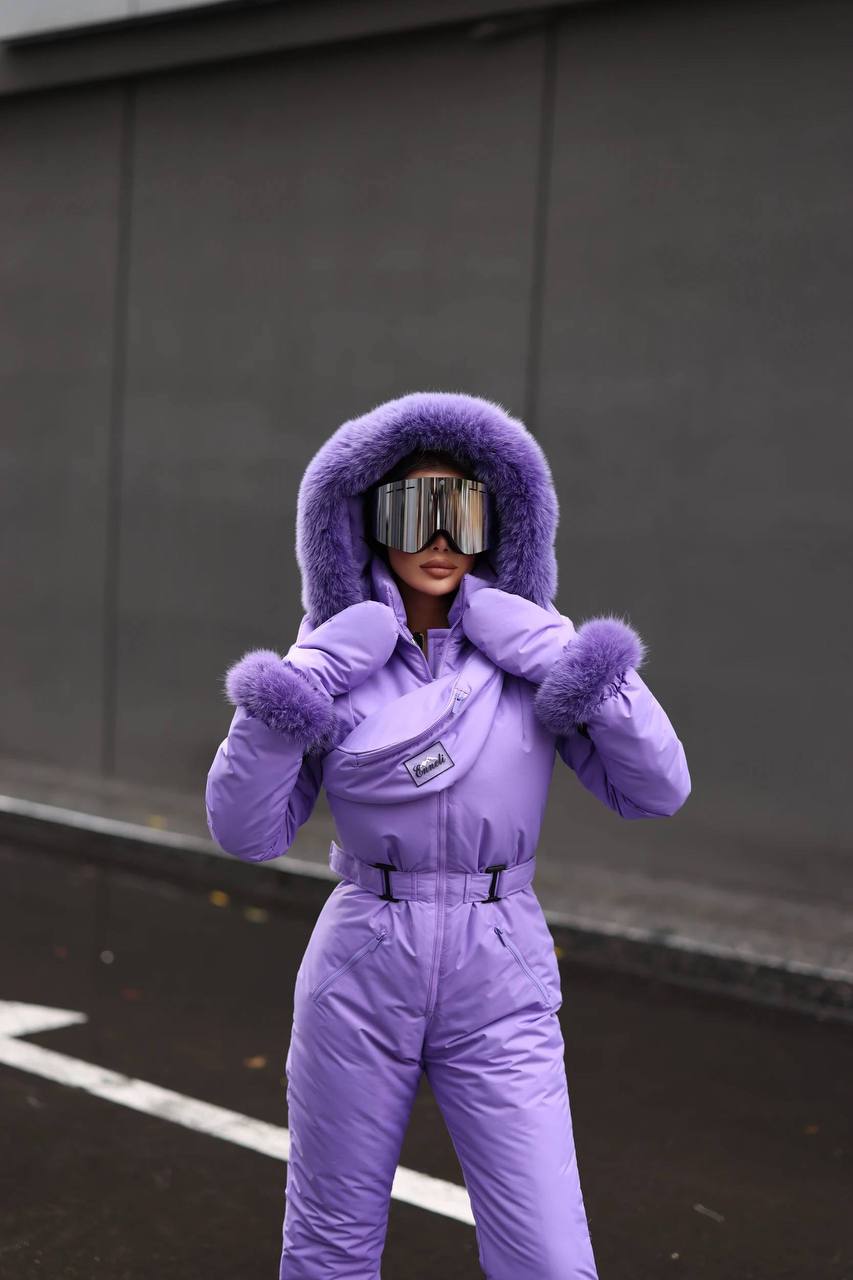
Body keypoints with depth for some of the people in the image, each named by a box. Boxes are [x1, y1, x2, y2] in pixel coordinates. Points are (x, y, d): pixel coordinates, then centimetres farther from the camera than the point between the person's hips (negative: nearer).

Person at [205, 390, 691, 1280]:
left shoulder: (530, 651, -2)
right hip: (359, 980, 1)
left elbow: (656, 789, -8)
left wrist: (590, 673, -20)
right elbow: (245, 833, -6)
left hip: (500, 990, 0)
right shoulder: (333, 659, -2)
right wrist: (275, 709, -19)